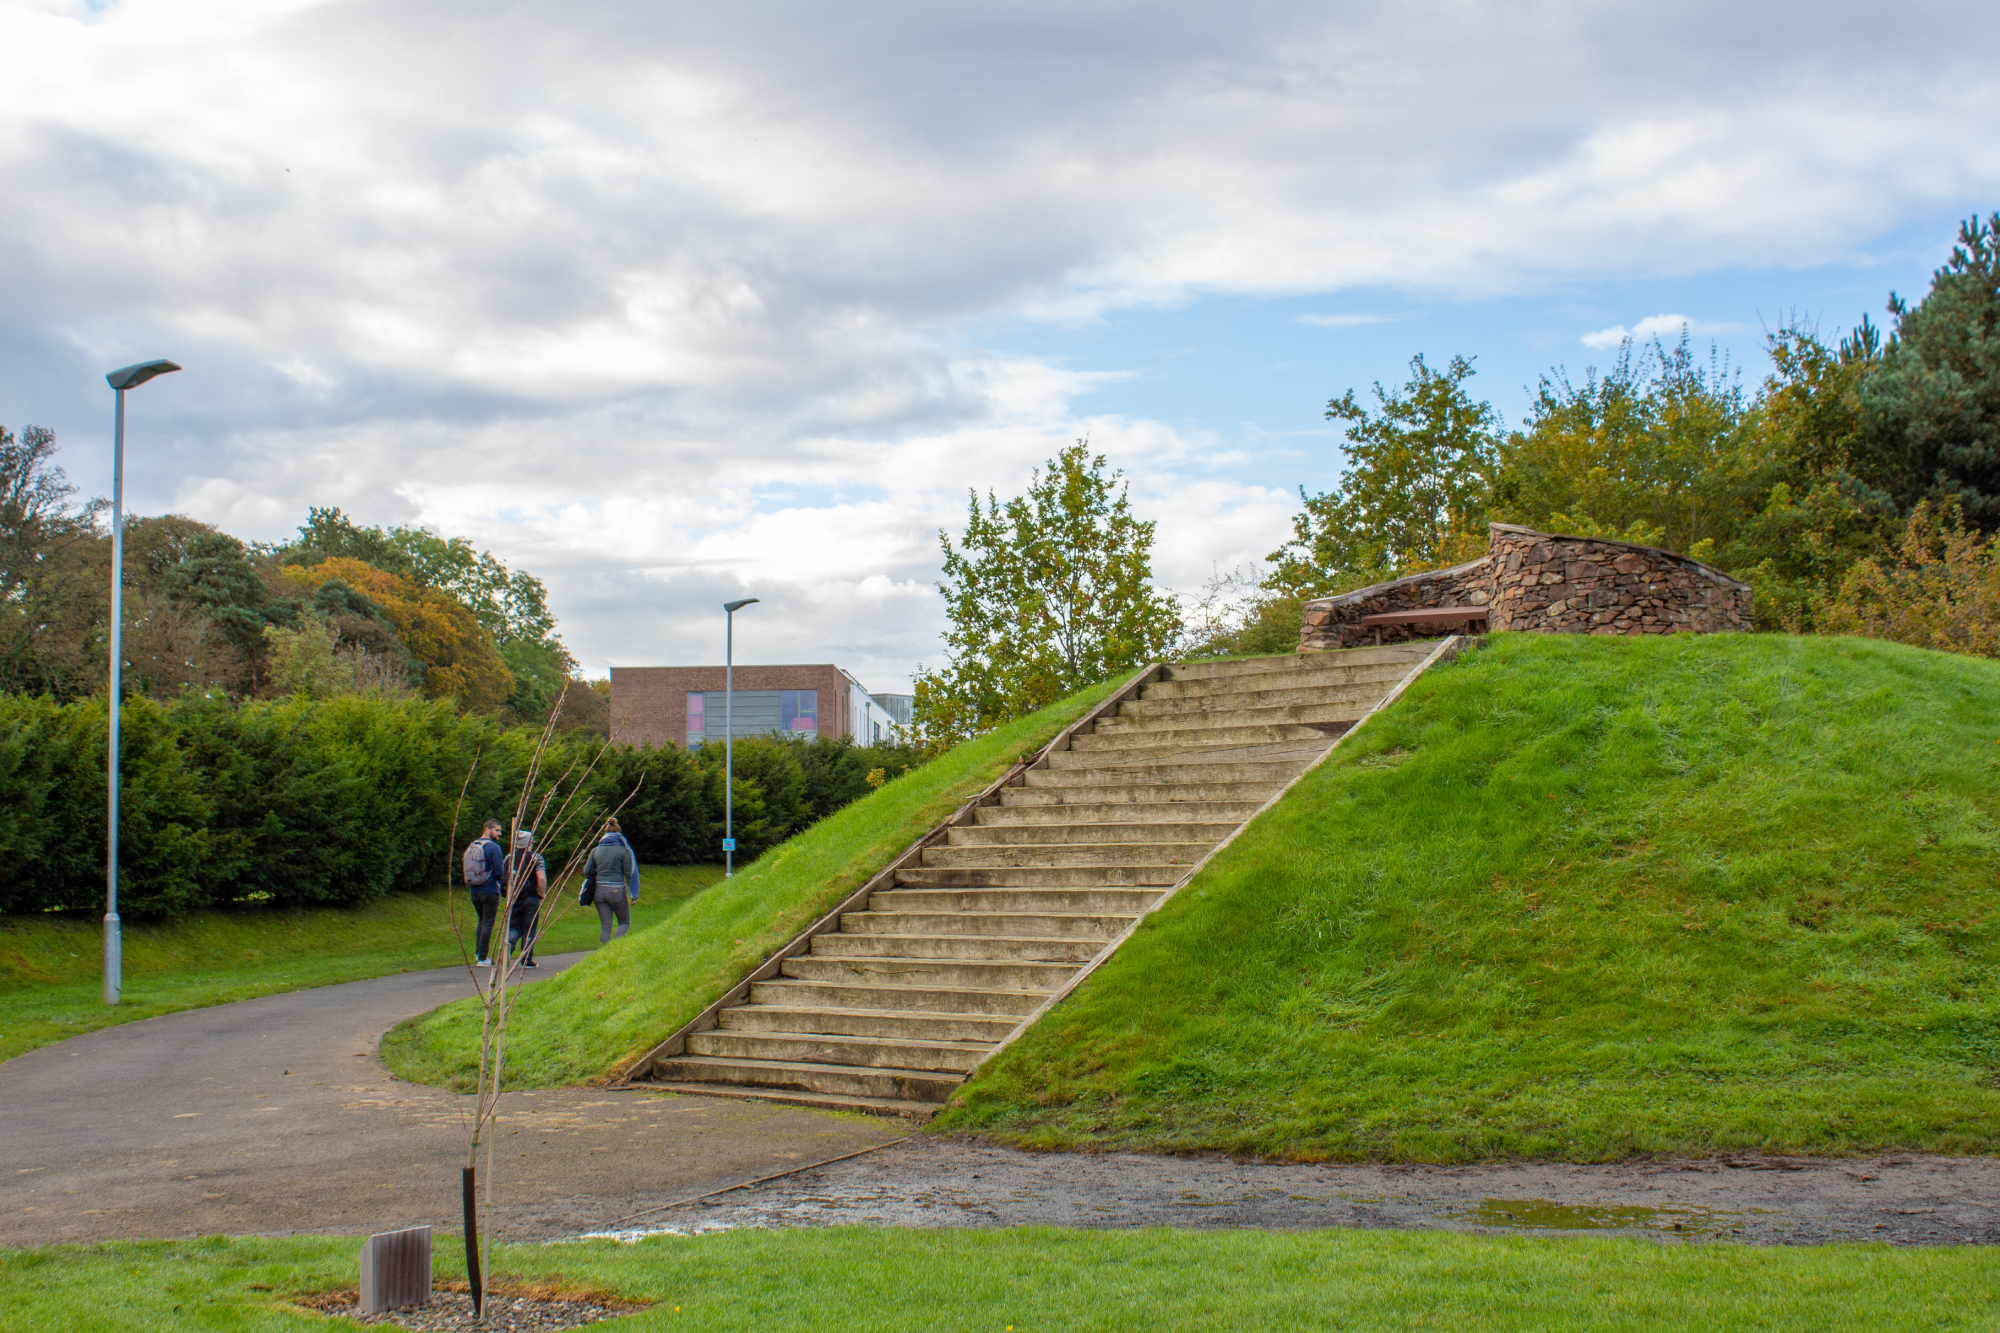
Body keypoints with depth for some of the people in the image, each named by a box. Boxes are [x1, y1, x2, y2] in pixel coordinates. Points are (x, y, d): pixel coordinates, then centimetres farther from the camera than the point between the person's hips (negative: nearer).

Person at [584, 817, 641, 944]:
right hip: (617, 890, -3)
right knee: (625, 923, 10)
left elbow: (587, 871, 10)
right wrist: (634, 894, -1)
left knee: (605, 927, 8)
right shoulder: (622, 850, -5)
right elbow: (629, 873, -6)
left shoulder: (596, 850, 5)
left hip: (600, 891, 3)